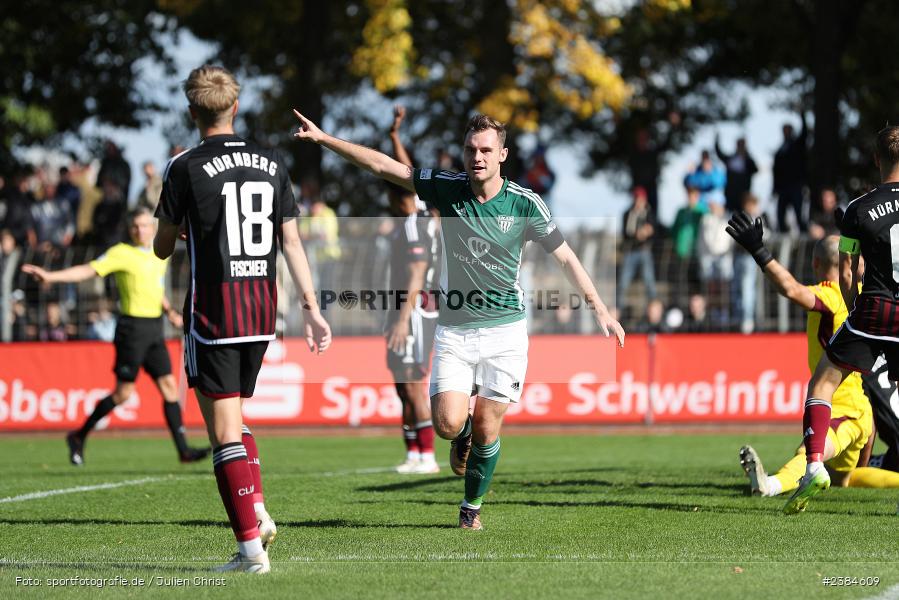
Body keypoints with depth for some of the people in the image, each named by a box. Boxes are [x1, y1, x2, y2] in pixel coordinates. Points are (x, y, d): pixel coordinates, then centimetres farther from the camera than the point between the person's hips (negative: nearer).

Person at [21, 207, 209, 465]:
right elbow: (88, 271, -15)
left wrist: (170, 312, 13)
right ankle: (79, 436, 8)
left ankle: (183, 449, 1)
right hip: (133, 327, -7)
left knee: (169, 385, 0)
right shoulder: (122, 253, -7)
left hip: (154, 329, 7)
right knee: (124, 392, -6)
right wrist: (50, 276, -27)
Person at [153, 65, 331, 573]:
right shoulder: (272, 164, 5)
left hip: (213, 311, -5)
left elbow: (163, 248, 2)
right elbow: (292, 242, 4)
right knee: (233, 416, 22)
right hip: (262, 311, 5)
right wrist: (312, 309, 5)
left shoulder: (186, 168, -8)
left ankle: (252, 547, -8)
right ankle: (258, 513, 8)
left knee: (224, 429, -3)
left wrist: (176, 231, 25)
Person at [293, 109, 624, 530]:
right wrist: (323, 138, -5)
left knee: (487, 430, -2)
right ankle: (464, 435, 25)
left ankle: (473, 505, 22)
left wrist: (599, 309, -4)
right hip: (454, 330, 1)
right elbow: (384, 166, -1)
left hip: (504, 329, -1)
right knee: (448, 424, -13)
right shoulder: (446, 189, -3)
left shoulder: (524, 204, -7)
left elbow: (565, 256, 1)